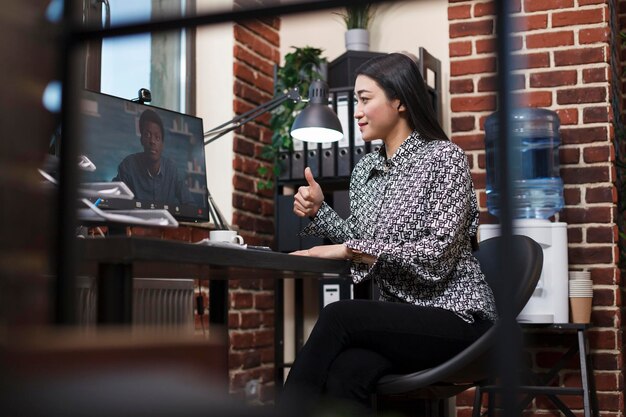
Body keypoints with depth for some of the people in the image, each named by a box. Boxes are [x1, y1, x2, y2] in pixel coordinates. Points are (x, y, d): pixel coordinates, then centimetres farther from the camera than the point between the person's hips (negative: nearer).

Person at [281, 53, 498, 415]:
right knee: (345, 373, -30)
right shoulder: (365, 169, 13)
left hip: (456, 316, -5)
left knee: (337, 316, -30)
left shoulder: (444, 157, -6)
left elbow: (438, 255, -17)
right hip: (398, 317, 5)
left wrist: (347, 249, -19)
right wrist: (319, 210, 0)